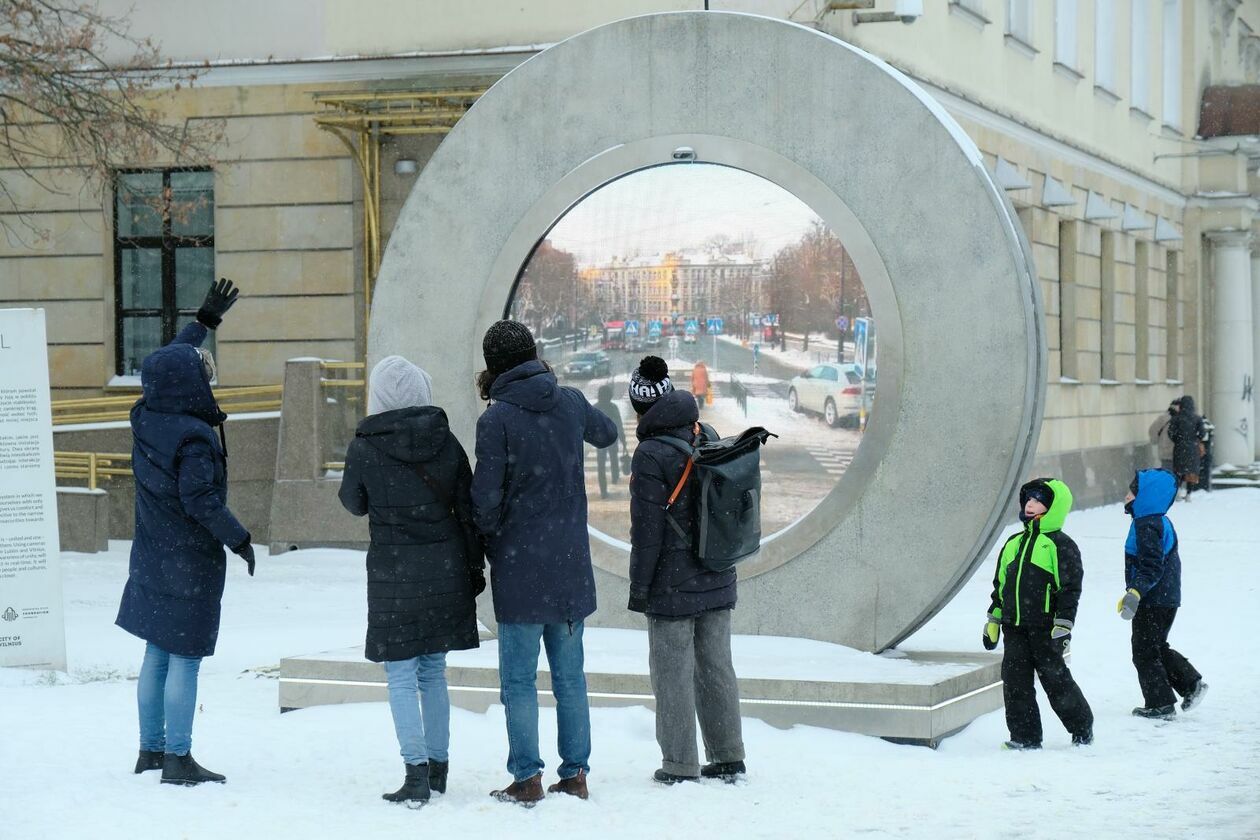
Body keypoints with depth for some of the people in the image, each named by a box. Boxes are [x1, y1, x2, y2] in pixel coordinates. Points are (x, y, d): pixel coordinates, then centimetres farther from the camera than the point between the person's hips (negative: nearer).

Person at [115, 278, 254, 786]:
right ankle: (178, 759, 2)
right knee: (185, 659, -2)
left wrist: (205, 321, 26)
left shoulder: (146, 418, 2)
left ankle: (151, 749, 24)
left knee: (156, 657, 16)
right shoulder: (193, 437, -22)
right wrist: (239, 539, -11)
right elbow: (201, 500, -24)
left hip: (152, 561, 8)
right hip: (190, 564, -8)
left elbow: (168, 365, 19)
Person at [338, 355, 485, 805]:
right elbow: (468, 508, 3)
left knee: (401, 676, 2)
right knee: (433, 672, 15)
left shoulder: (364, 447, -9)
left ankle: (416, 773, -5)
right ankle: (438, 767, 20)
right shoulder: (446, 440, -1)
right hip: (445, 567, 4)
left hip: (393, 570, -4)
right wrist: (475, 565, 12)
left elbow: (354, 503, 7)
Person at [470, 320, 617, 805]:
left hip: (519, 566, -5)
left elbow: (486, 497, -13)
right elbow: (606, 434, 23)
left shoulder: (497, 419, -13)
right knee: (569, 675, 12)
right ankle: (575, 775, 15)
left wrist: (487, 542, 5)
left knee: (520, 679, 3)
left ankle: (527, 779, 3)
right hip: (571, 565, 5)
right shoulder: (570, 403, 2)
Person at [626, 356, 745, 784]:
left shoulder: (651, 455, -15)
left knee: (673, 673, 1)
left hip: (672, 588, -7)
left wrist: (638, 588, -6)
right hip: (717, 582, 7)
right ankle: (728, 757, 18)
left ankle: (680, 765, 5)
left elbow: (647, 530, -14)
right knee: (716, 668, 13)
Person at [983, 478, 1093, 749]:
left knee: (1056, 680, 2)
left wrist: (1063, 627, -15)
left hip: (1045, 629, -6)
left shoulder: (1060, 545, -6)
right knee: (1015, 681, 1)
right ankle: (1025, 737, 8)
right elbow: (1000, 584, 21)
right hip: (1015, 628, 6)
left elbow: (1070, 588, -9)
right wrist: (993, 621, 17)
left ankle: (1083, 729, 20)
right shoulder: (1014, 543, 15)